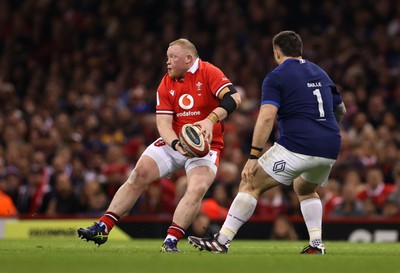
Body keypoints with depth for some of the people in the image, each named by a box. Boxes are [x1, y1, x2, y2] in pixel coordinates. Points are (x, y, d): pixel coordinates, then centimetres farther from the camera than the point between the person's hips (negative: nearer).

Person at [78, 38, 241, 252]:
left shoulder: (209, 73, -11)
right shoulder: (166, 85, 2)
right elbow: (163, 122, -5)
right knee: (138, 175, -8)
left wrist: (210, 120, -39)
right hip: (174, 141, 4)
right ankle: (103, 227, -5)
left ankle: (170, 242, -24)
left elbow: (233, 97, -24)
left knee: (198, 188, -27)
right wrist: (176, 144, -25)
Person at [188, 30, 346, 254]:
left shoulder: (276, 77, 0)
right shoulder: (320, 73, 20)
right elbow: (341, 110, 30)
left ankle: (222, 241, -3)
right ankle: (317, 244, 19)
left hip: (297, 147, -6)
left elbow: (267, 116, -14)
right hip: (330, 149, 6)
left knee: (251, 185, 3)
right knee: (305, 190, 33)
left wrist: (254, 156, -15)